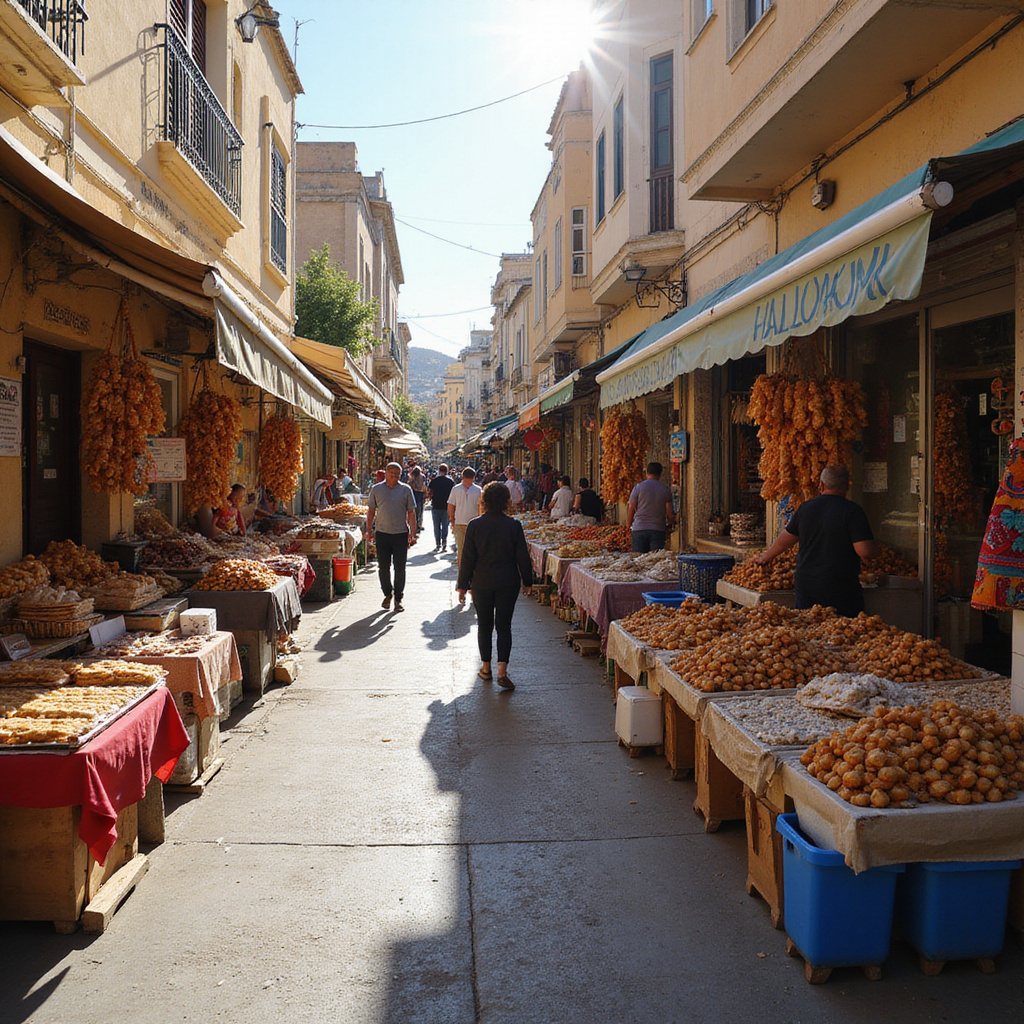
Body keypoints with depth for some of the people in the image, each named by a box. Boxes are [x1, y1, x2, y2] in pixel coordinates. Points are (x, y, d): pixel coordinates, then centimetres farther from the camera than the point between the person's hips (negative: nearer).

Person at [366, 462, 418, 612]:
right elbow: (371, 511, 12)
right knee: (383, 567, 6)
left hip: (401, 534, -1)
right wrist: (369, 530, 7)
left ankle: (398, 599, 11)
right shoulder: (376, 489, 6)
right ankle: (387, 594, 25)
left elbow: (411, 512, 4)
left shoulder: (406, 490, 3)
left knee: (400, 568, 1)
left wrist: (412, 533, -2)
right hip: (382, 533, 1)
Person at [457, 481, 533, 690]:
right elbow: (522, 556, -1)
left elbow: (468, 558, -4)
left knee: (484, 625, 13)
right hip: (508, 583, 0)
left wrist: (463, 585, 3)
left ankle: (486, 668, 22)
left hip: (482, 583, 0)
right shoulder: (514, 525, -6)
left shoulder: (475, 525, -6)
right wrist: (527, 581, 11)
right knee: (504, 626, 2)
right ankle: (502, 671, -7)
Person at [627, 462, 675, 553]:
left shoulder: (638, 487, -1)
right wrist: (670, 523, 22)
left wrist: (628, 525, 13)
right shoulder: (666, 490, 3)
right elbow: (669, 513, 2)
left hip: (640, 529, -1)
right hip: (658, 530, 1)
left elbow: (631, 509, 0)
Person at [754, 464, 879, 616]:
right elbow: (865, 551, -17)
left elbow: (785, 540, 16)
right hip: (841, 592, -4)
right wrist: (875, 548, 7)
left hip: (805, 586, 5)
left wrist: (766, 557, 33)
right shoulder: (853, 511, -10)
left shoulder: (806, 508, 5)